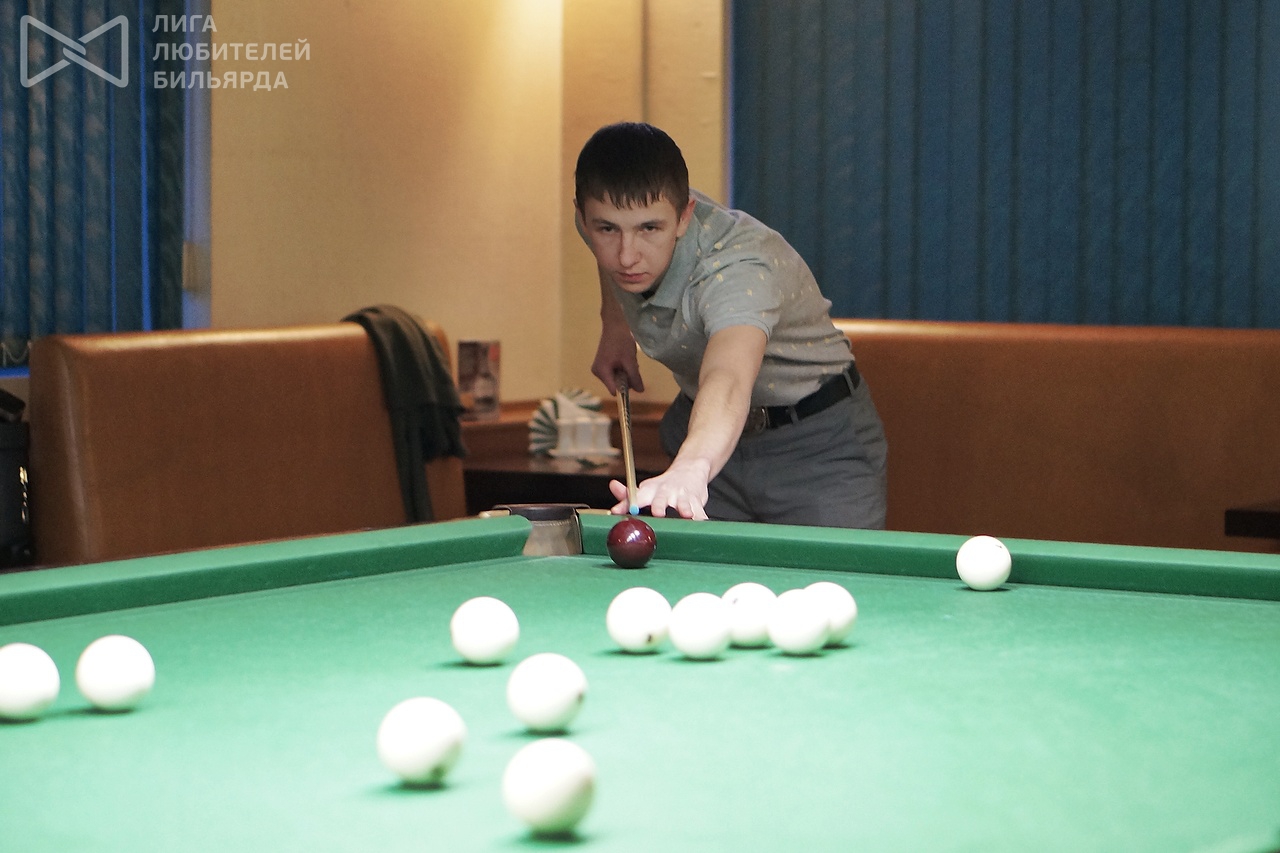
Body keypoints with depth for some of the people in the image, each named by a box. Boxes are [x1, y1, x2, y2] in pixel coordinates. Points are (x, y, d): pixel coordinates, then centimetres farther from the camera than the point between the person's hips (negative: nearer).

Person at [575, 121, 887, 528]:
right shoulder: (611, 215, -16)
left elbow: (728, 379, -61)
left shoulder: (738, 270, -38)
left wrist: (691, 467, -79)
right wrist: (614, 323, 7)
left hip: (819, 440, -6)